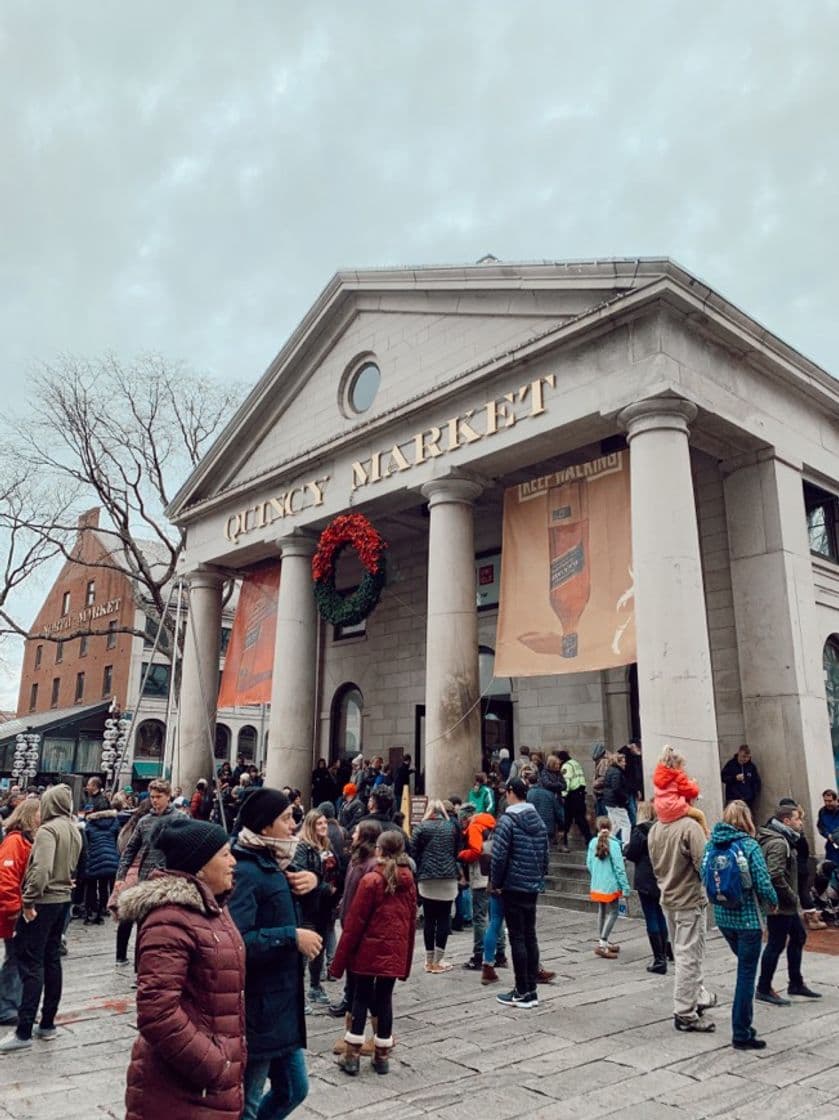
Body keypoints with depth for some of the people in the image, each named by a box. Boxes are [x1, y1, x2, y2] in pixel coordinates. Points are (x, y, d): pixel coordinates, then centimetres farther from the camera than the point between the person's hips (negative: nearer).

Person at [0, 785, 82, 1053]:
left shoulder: (48, 829, -16)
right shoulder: (75, 831, 11)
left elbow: (41, 869, -27)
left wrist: (29, 900, -21)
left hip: (43, 902, -8)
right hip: (63, 899, 8)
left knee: (30, 963, -3)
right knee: (52, 959, 14)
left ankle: (24, 1032, -1)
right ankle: (47, 1024, 21)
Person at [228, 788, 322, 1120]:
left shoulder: (274, 866, 8)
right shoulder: (245, 872, -22)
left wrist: (310, 880, 0)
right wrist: (292, 937, -25)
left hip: (282, 1005, 9)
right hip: (257, 1009, -9)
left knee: (293, 1090, 20)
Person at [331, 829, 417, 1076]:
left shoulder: (371, 880, -14)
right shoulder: (408, 881, 1)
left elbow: (355, 921, -11)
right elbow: (412, 920, 7)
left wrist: (341, 957, -4)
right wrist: (406, 958, 16)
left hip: (369, 950, -4)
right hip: (395, 953, 4)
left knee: (361, 998, 8)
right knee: (384, 999, 12)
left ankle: (352, 1055, 12)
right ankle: (382, 1055, 18)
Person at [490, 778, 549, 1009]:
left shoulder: (507, 820, -13)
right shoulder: (538, 820, 9)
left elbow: (499, 856, -16)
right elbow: (546, 852, 12)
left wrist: (496, 882, -4)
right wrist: (540, 876, 17)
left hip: (513, 886, -7)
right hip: (534, 886, 7)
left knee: (517, 938, 0)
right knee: (530, 936, 13)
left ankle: (522, 993, 5)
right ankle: (531, 990, 19)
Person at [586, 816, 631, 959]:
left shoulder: (593, 842, -1)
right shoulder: (613, 844, -16)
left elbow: (589, 864, 5)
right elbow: (619, 867, -15)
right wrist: (625, 887, -9)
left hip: (597, 885, 6)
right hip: (611, 885, -6)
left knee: (602, 911, 18)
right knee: (612, 913, 2)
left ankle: (603, 941, 28)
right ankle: (602, 944, -5)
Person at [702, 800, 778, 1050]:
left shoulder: (711, 844, 0)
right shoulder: (749, 846, -16)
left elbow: (705, 877, 4)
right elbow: (763, 884, -16)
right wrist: (773, 903, 4)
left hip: (722, 916, 6)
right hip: (747, 918, -5)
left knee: (745, 968, 24)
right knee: (746, 974, 5)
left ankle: (743, 1025, 31)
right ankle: (742, 1034, 11)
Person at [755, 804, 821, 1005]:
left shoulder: (782, 840, 13)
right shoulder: (778, 843, -21)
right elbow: (776, 876, -29)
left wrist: (792, 897, 15)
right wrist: (792, 897, -18)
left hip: (786, 905, 11)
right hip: (780, 905, -11)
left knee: (798, 936, 20)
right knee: (776, 944, -1)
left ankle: (796, 983, 32)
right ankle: (764, 989, 10)